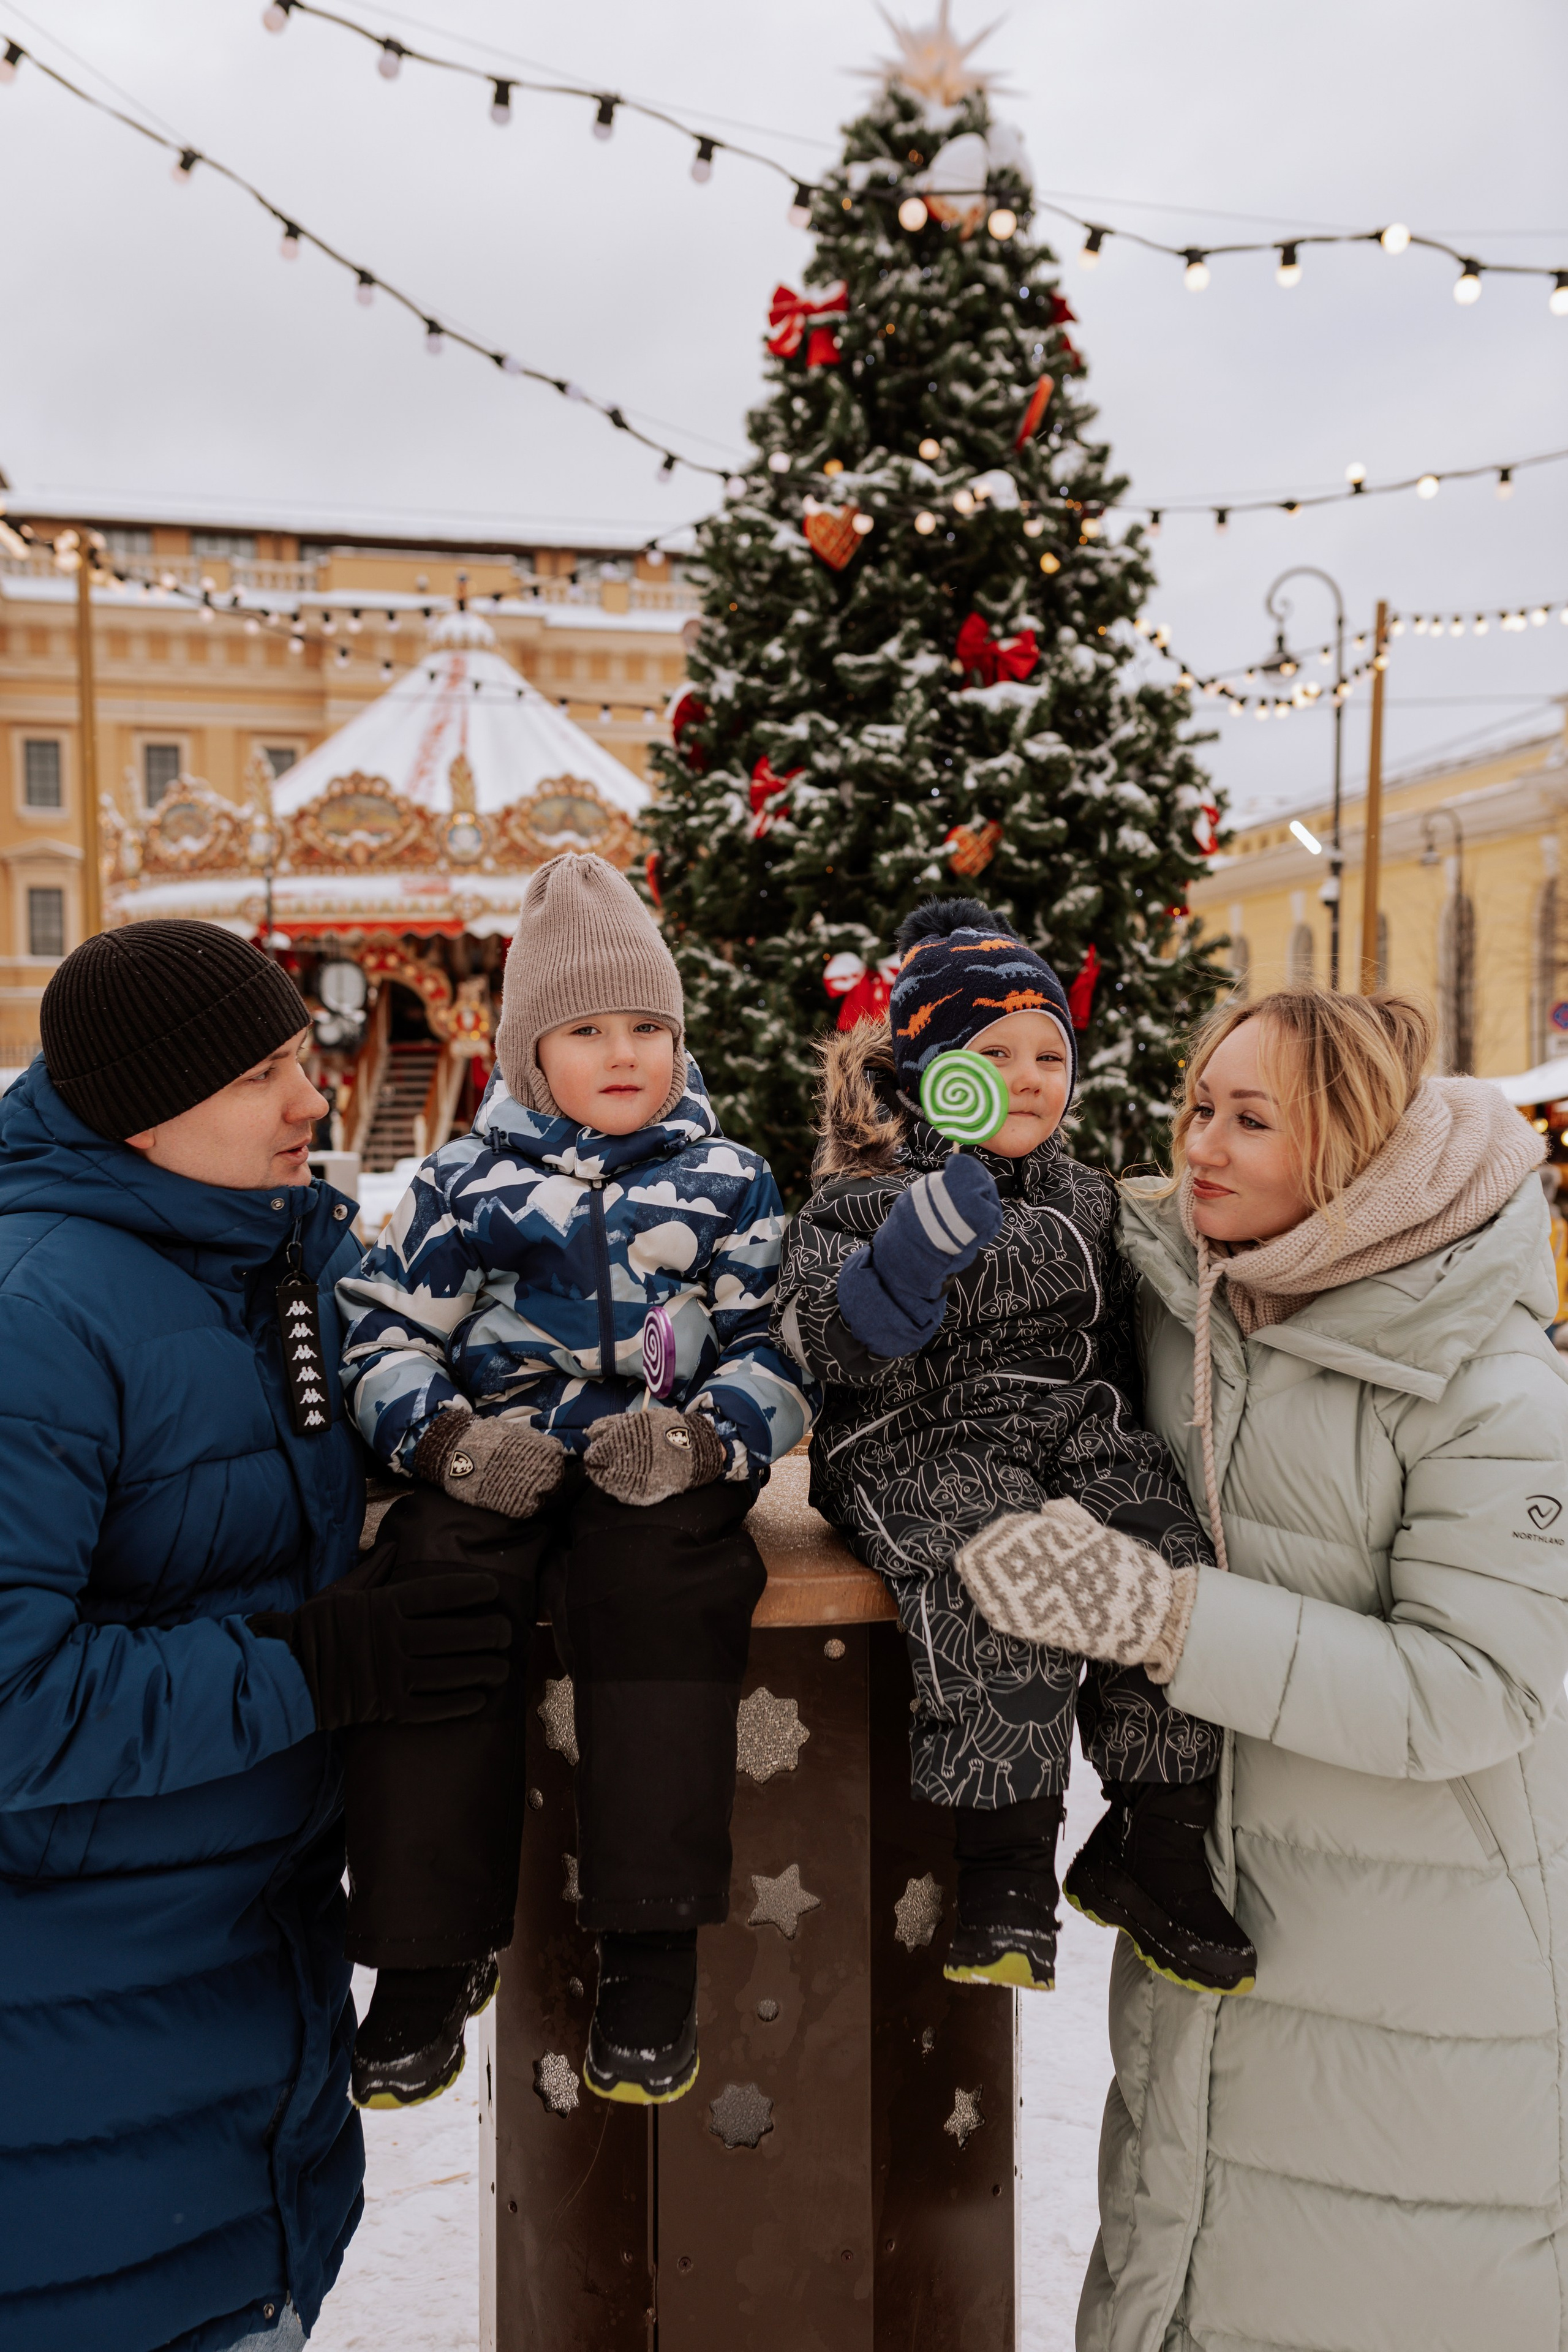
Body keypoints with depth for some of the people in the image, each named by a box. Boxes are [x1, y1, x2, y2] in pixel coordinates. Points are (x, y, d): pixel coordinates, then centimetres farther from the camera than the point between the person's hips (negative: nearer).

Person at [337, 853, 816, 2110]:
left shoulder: (729, 1184, 13)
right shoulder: (466, 1181, 13)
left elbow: (780, 1347, 8)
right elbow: (381, 1331, 11)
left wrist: (704, 1437, -13)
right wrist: (446, 1434, -9)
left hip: (660, 1472, -1)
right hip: (492, 1466, 1)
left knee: (659, 1592, -32)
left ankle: (652, 1950, -21)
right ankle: (430, 1954, -12)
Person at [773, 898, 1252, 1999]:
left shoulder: (1085, 1200, 19)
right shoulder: (866, 1200, 3)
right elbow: (826, 1344, -11)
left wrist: (1141, 1431, 12)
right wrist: (905, 1263, -26)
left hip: (1079, 1432, 5)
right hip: (926, 1446, -5)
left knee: (1177, 1573, -20)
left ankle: (1155, 1845, -3)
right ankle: (1007, 1866, -19)